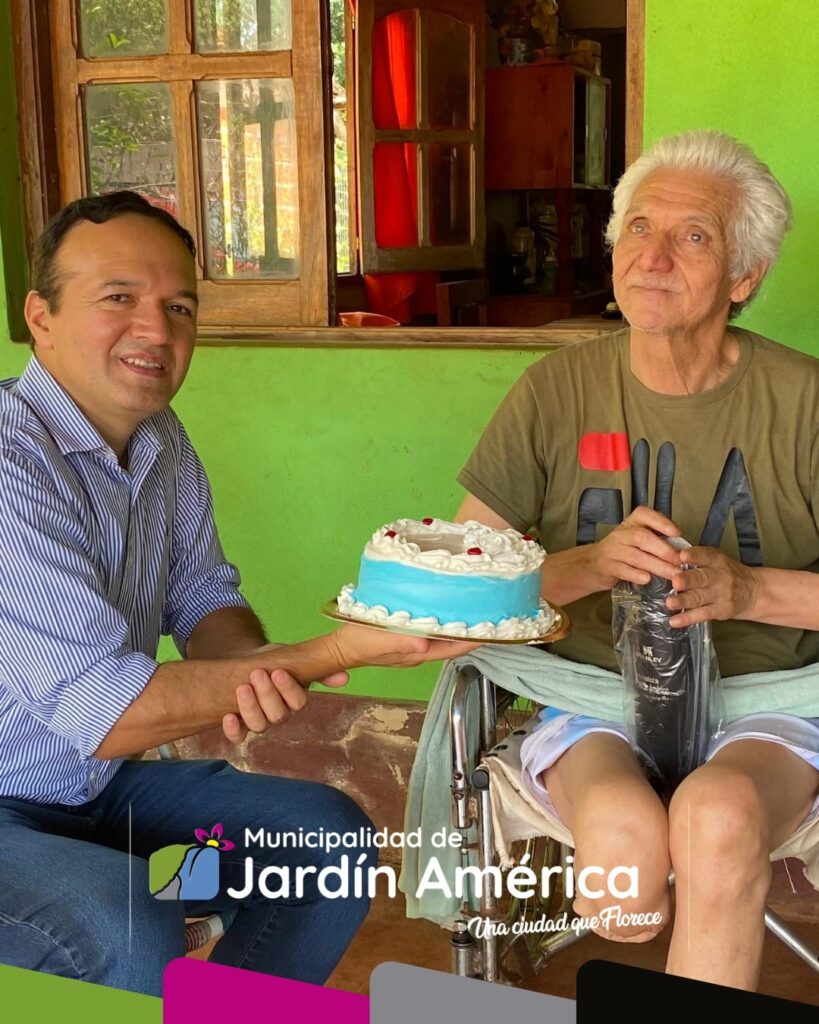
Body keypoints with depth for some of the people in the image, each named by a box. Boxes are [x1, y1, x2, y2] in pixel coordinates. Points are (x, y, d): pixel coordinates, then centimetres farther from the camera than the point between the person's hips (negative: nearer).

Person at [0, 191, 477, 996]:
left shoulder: (162, 440, 3)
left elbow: (204, 598, 9)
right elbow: (99, 708, -28)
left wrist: (255, 667, -17)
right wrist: (342, 650, -29)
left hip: (103, 782, 8)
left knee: (332, 844, -1)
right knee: (130, 928, -34)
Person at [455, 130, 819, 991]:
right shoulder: (558, 389, 1)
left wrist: (745, 588, -17)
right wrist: (591, 565, -18)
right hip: (592, 698, 1)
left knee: (718, 820, -33)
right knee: (625, 831, -30)